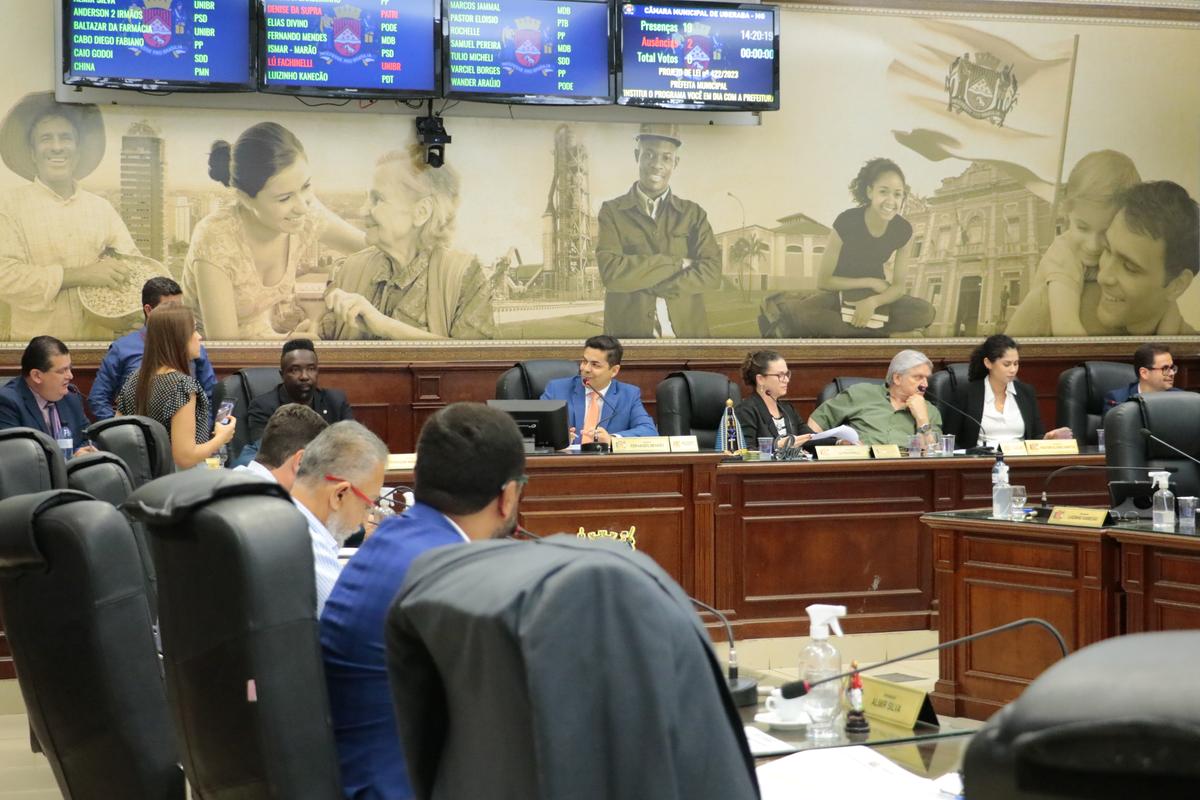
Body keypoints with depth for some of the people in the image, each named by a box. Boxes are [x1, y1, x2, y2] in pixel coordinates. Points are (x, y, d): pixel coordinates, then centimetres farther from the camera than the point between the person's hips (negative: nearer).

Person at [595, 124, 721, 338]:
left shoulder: (694, 214, 7)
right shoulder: (611, 212, 2)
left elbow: (712, 273, -5)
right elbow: (611, 272, -12)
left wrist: (644, 284, -13)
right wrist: (677, 264, -12)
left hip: (686, 331, 1)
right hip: (628, 332, -1)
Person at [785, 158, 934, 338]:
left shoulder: (903, 229, -16)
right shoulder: (846, 222, -25)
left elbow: (899, 286, -11)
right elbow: (823, 280, -18)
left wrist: (872, 302, -31)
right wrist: (871, 282, -19)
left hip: (875, 294, 4)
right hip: (840, 291, -4)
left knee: (926, 313, -23)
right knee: (802, 314, -36)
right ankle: (878, 330, -24)